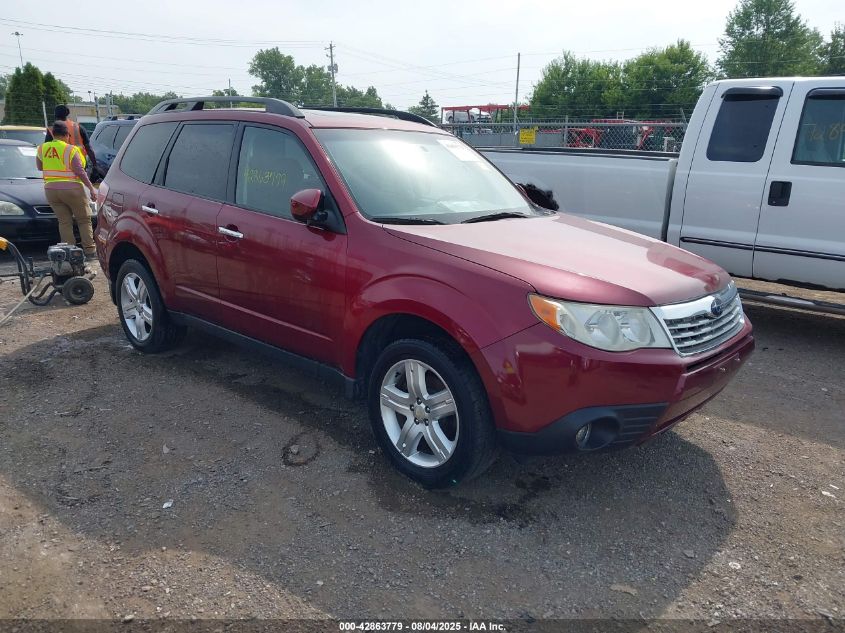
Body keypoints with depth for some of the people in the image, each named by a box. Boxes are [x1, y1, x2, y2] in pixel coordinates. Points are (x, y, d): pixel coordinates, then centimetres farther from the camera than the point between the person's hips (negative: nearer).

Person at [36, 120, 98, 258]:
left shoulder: (42, 148, 6)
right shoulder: (71, 150, -9)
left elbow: (39, 167, 18)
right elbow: (80, 171, -14)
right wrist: (91, 188, -11)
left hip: (51, 190, 4)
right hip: (71, 189, -4)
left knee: (64, 222, 7)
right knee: (84, 220, 6)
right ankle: (89, 249, 2)